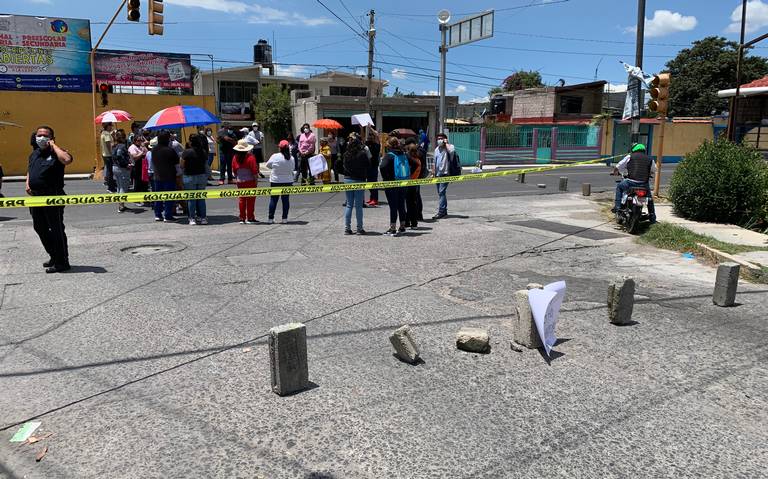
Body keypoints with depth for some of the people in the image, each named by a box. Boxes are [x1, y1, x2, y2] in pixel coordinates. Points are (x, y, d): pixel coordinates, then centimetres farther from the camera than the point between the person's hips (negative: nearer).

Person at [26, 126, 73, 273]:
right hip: (36, 197, 9)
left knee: (56, 230, -3)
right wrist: (27, 184, 12)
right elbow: (29, 170, 30)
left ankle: (62, 262, 5)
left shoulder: (56, 152, -9)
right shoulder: (34, 153, 15)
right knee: (39, 228, 17)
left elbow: (67, 160, -33)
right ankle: (54, 256, 31)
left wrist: (53, 145, -19)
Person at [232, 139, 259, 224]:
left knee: (242, 200, 10)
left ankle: (242, 218, 12)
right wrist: (256, 180, -5)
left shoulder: (235, 158, 2)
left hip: (240, 182, 4)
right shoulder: (250, 157, -12)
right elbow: (254, 170, -14)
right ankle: (250, 218, 3)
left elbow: (234, 171, 7)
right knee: (250, 200, 2)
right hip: (250, 181, -4)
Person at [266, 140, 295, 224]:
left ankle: (270, 218, 9)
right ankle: (284, 218, 7)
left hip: (275, 181, -1)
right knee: (286, 199, 7)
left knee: (273, 199, 7)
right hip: (288, 181, 1)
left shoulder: (275, 156, -11)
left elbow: (268, 165, 2)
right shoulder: (291, 159, -6)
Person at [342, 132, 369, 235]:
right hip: (359, 180, -4)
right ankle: (359, 228, 6)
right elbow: (368, 165, -4)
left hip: (347, 179, 4)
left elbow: (343, 166, 6)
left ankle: (347, 228, 10)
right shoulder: (362, 154, -13)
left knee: (349, 205, 10)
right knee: (359, 205, 2)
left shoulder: (346, 153, 0)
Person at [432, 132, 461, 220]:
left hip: (445, 173, -8)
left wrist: (446, 143, -17)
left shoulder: (449, 147, -6)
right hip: (438, 174, 8)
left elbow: (451, 151, -32)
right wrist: (434, 171, 17)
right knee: (440, 193, 12)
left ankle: (441, 211, -15)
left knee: (442, 192, -14)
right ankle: (444, 211, 22)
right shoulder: (436, 149, 16)